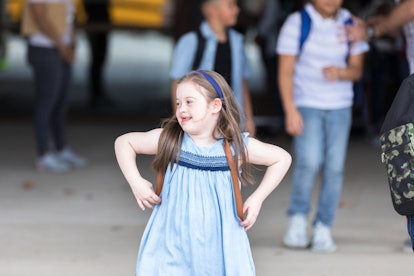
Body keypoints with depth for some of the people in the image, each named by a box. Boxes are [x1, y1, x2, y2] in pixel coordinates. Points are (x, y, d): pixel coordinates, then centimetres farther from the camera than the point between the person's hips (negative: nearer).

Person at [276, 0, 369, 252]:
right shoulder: (297, 23, -6)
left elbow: (357, 70, 1)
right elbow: (286, 71, -6)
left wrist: (340, 72, -22)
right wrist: (290, 110, -14)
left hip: (340, 106, 3)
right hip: (307, 105, -3)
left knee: (334, 168, -3)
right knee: (309, 162, -19)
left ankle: (323, 229, 5)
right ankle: (298, 218, 1)